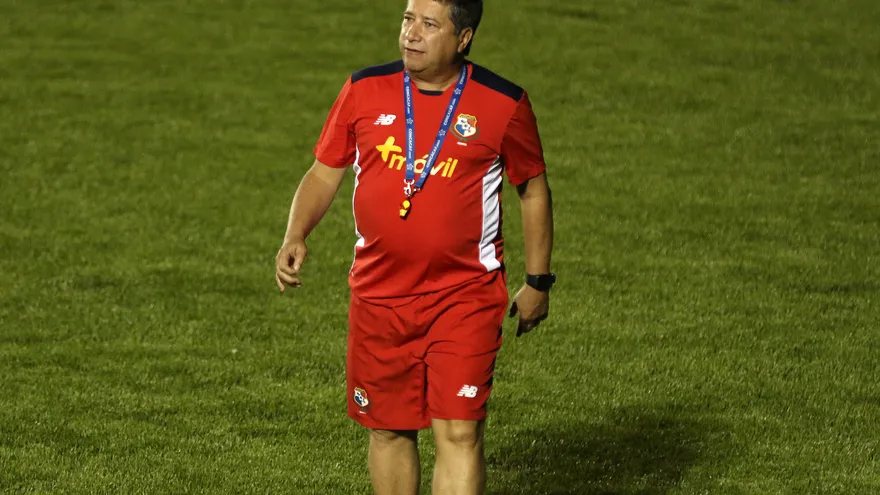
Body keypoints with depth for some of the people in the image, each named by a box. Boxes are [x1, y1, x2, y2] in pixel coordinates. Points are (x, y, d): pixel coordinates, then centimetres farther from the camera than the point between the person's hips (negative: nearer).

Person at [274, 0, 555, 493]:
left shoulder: (503, 103, -4)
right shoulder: (364, 91, 1)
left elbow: (535, 190, 8)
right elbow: (324, 173, 10)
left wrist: (538, 281, 9)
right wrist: (295, 238, -6)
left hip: (465, 296, -3)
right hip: (379, 295, 3)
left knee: (459, 433, -11)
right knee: (389, 430, 11)